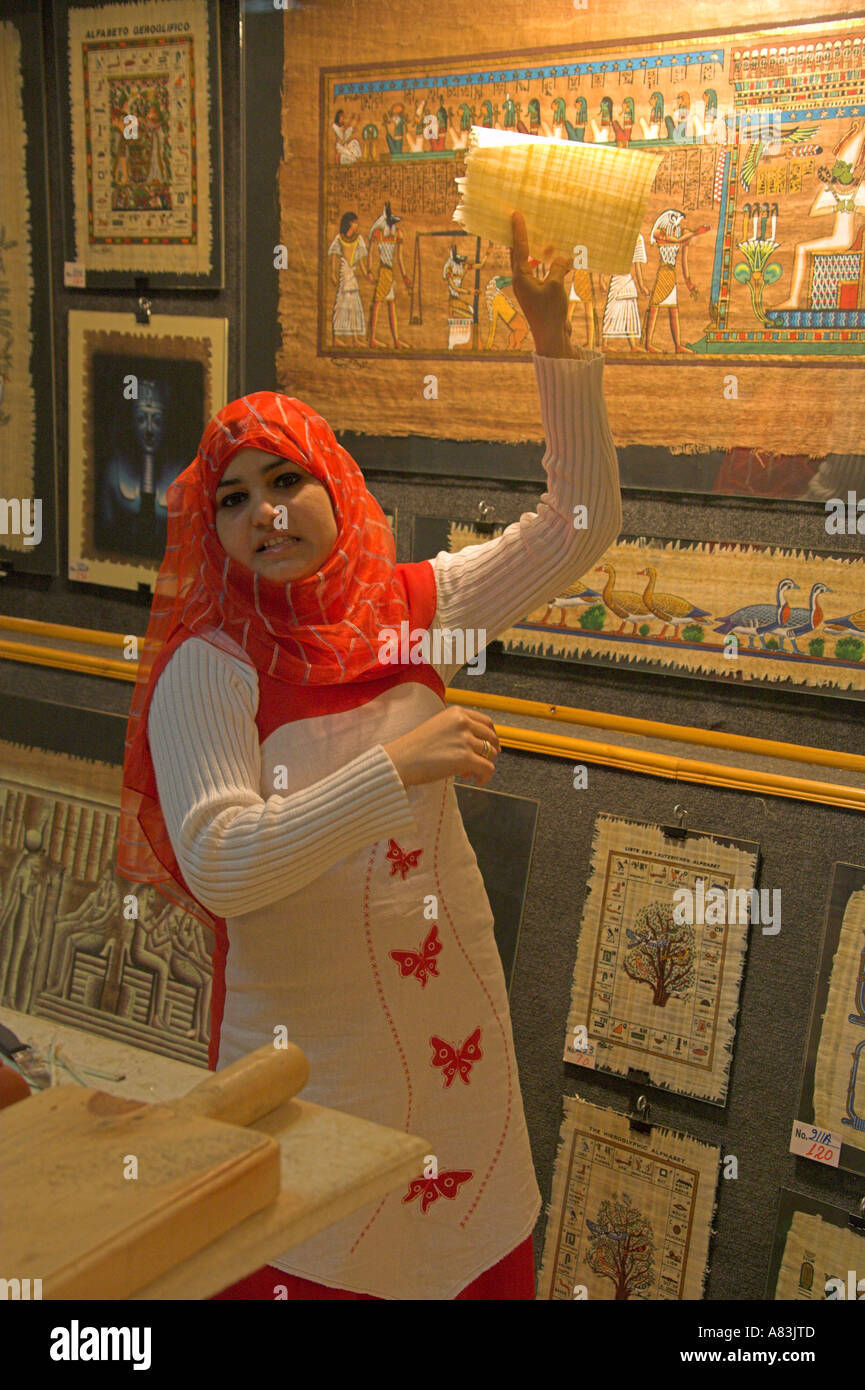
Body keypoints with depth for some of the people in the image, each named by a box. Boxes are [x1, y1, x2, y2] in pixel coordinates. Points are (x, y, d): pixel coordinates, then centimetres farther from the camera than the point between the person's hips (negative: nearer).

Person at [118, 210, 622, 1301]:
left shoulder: (408, 607, 0)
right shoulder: (206, 668, -14)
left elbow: (579, 524, 0)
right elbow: (220, 863, -26)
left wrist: (554, 339, -9)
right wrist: (399, 765, -30)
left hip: (450, 994, 5)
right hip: (308, 1025, -4)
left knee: (475, 1248, 18)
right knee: (315, 1264, 11)